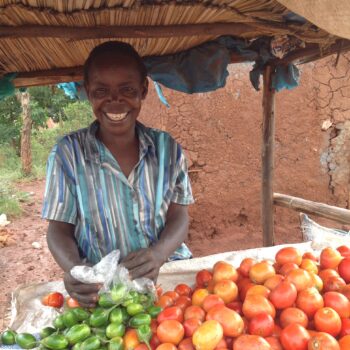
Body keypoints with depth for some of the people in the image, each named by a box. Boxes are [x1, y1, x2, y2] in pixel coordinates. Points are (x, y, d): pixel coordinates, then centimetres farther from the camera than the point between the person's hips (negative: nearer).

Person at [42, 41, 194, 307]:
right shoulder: (68, 153, -2)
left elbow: (179, 216, 2)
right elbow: (60, 230, -1)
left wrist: (158, 253, -21)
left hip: (167, 273, 2)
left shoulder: (167, 148, 3)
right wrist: (74, 269, -23)